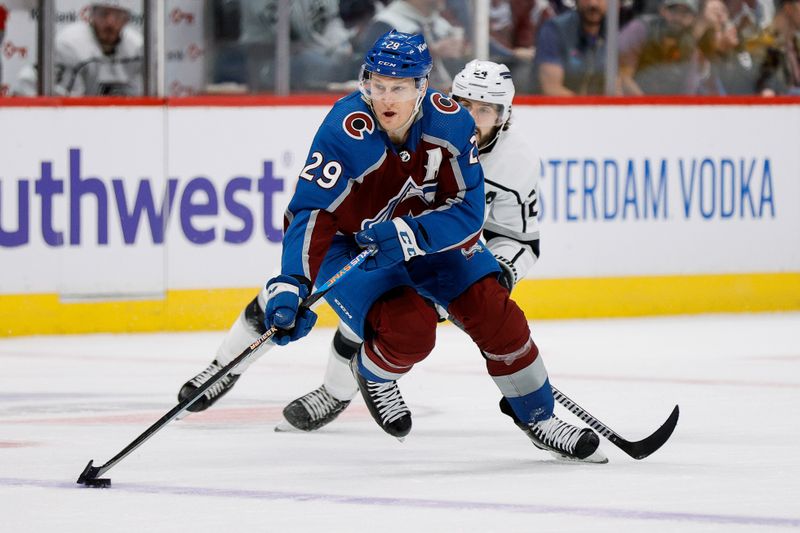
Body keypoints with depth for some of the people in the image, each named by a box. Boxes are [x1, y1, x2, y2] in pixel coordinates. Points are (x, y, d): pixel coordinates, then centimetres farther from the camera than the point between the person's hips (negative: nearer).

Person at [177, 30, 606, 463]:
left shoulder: (452, 124, -20)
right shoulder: (345, 131, -31)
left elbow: (468, 212, -18)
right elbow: (310, 212, -33)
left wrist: (408, 235, -35)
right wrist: (291, 285, -44)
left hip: (424, 229, 4)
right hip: (344, 237, -4)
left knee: (492, 310, -6)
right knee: (410, 329, -24)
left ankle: (537, 418, 14)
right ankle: (372, 374, 11)